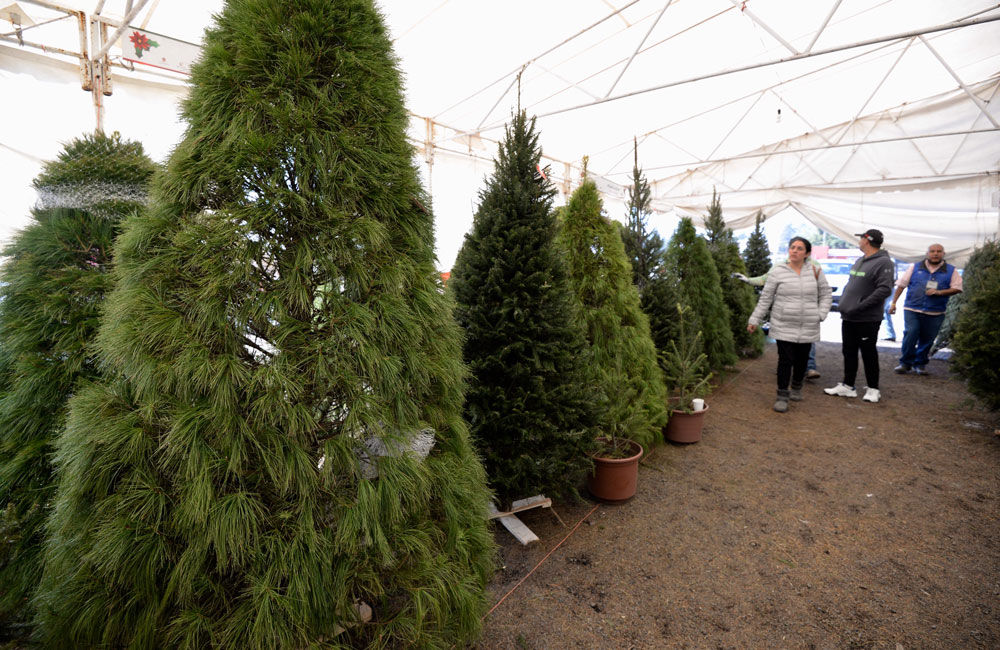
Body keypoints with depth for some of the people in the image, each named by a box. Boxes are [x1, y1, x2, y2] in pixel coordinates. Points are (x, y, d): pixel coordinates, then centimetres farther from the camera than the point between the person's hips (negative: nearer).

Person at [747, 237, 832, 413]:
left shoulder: (815, 272, 4)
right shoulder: (777, 272, -3)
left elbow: (826, 295, 14)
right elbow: (765, 299, 1)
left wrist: (820, 314, 1)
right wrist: (754, 319, -1)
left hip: (808, 328, 3)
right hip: (784, 327, -3)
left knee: (802, 360, 12)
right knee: (785, 360, -6)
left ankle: (796, 388, 36)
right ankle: (782, 396, 4)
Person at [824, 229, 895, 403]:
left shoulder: (884, 262, -13)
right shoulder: (859, 261, 13)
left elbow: (884, 289, -21)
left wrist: (859, 306, -23)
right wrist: (844, 304, 9)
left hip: (867, 319, -8)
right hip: (848, 318, 8)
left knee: (868, 354, 3)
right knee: (849, 353, 12)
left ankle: (873, 389, 17)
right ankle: (847, 386, 21)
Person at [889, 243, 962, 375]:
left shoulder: (951, 271, 9)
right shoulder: (915, 268, 7)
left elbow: (957, 289, 5)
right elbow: (901, 285, 7)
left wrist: (939, 292, -13)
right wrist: (894, 303, 2)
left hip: (935, 313, 1)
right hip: (912, 310, -1)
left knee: (927, 339, 4)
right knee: (910, 335, -12)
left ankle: (920, 363, 19)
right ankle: (905, 363, -1)